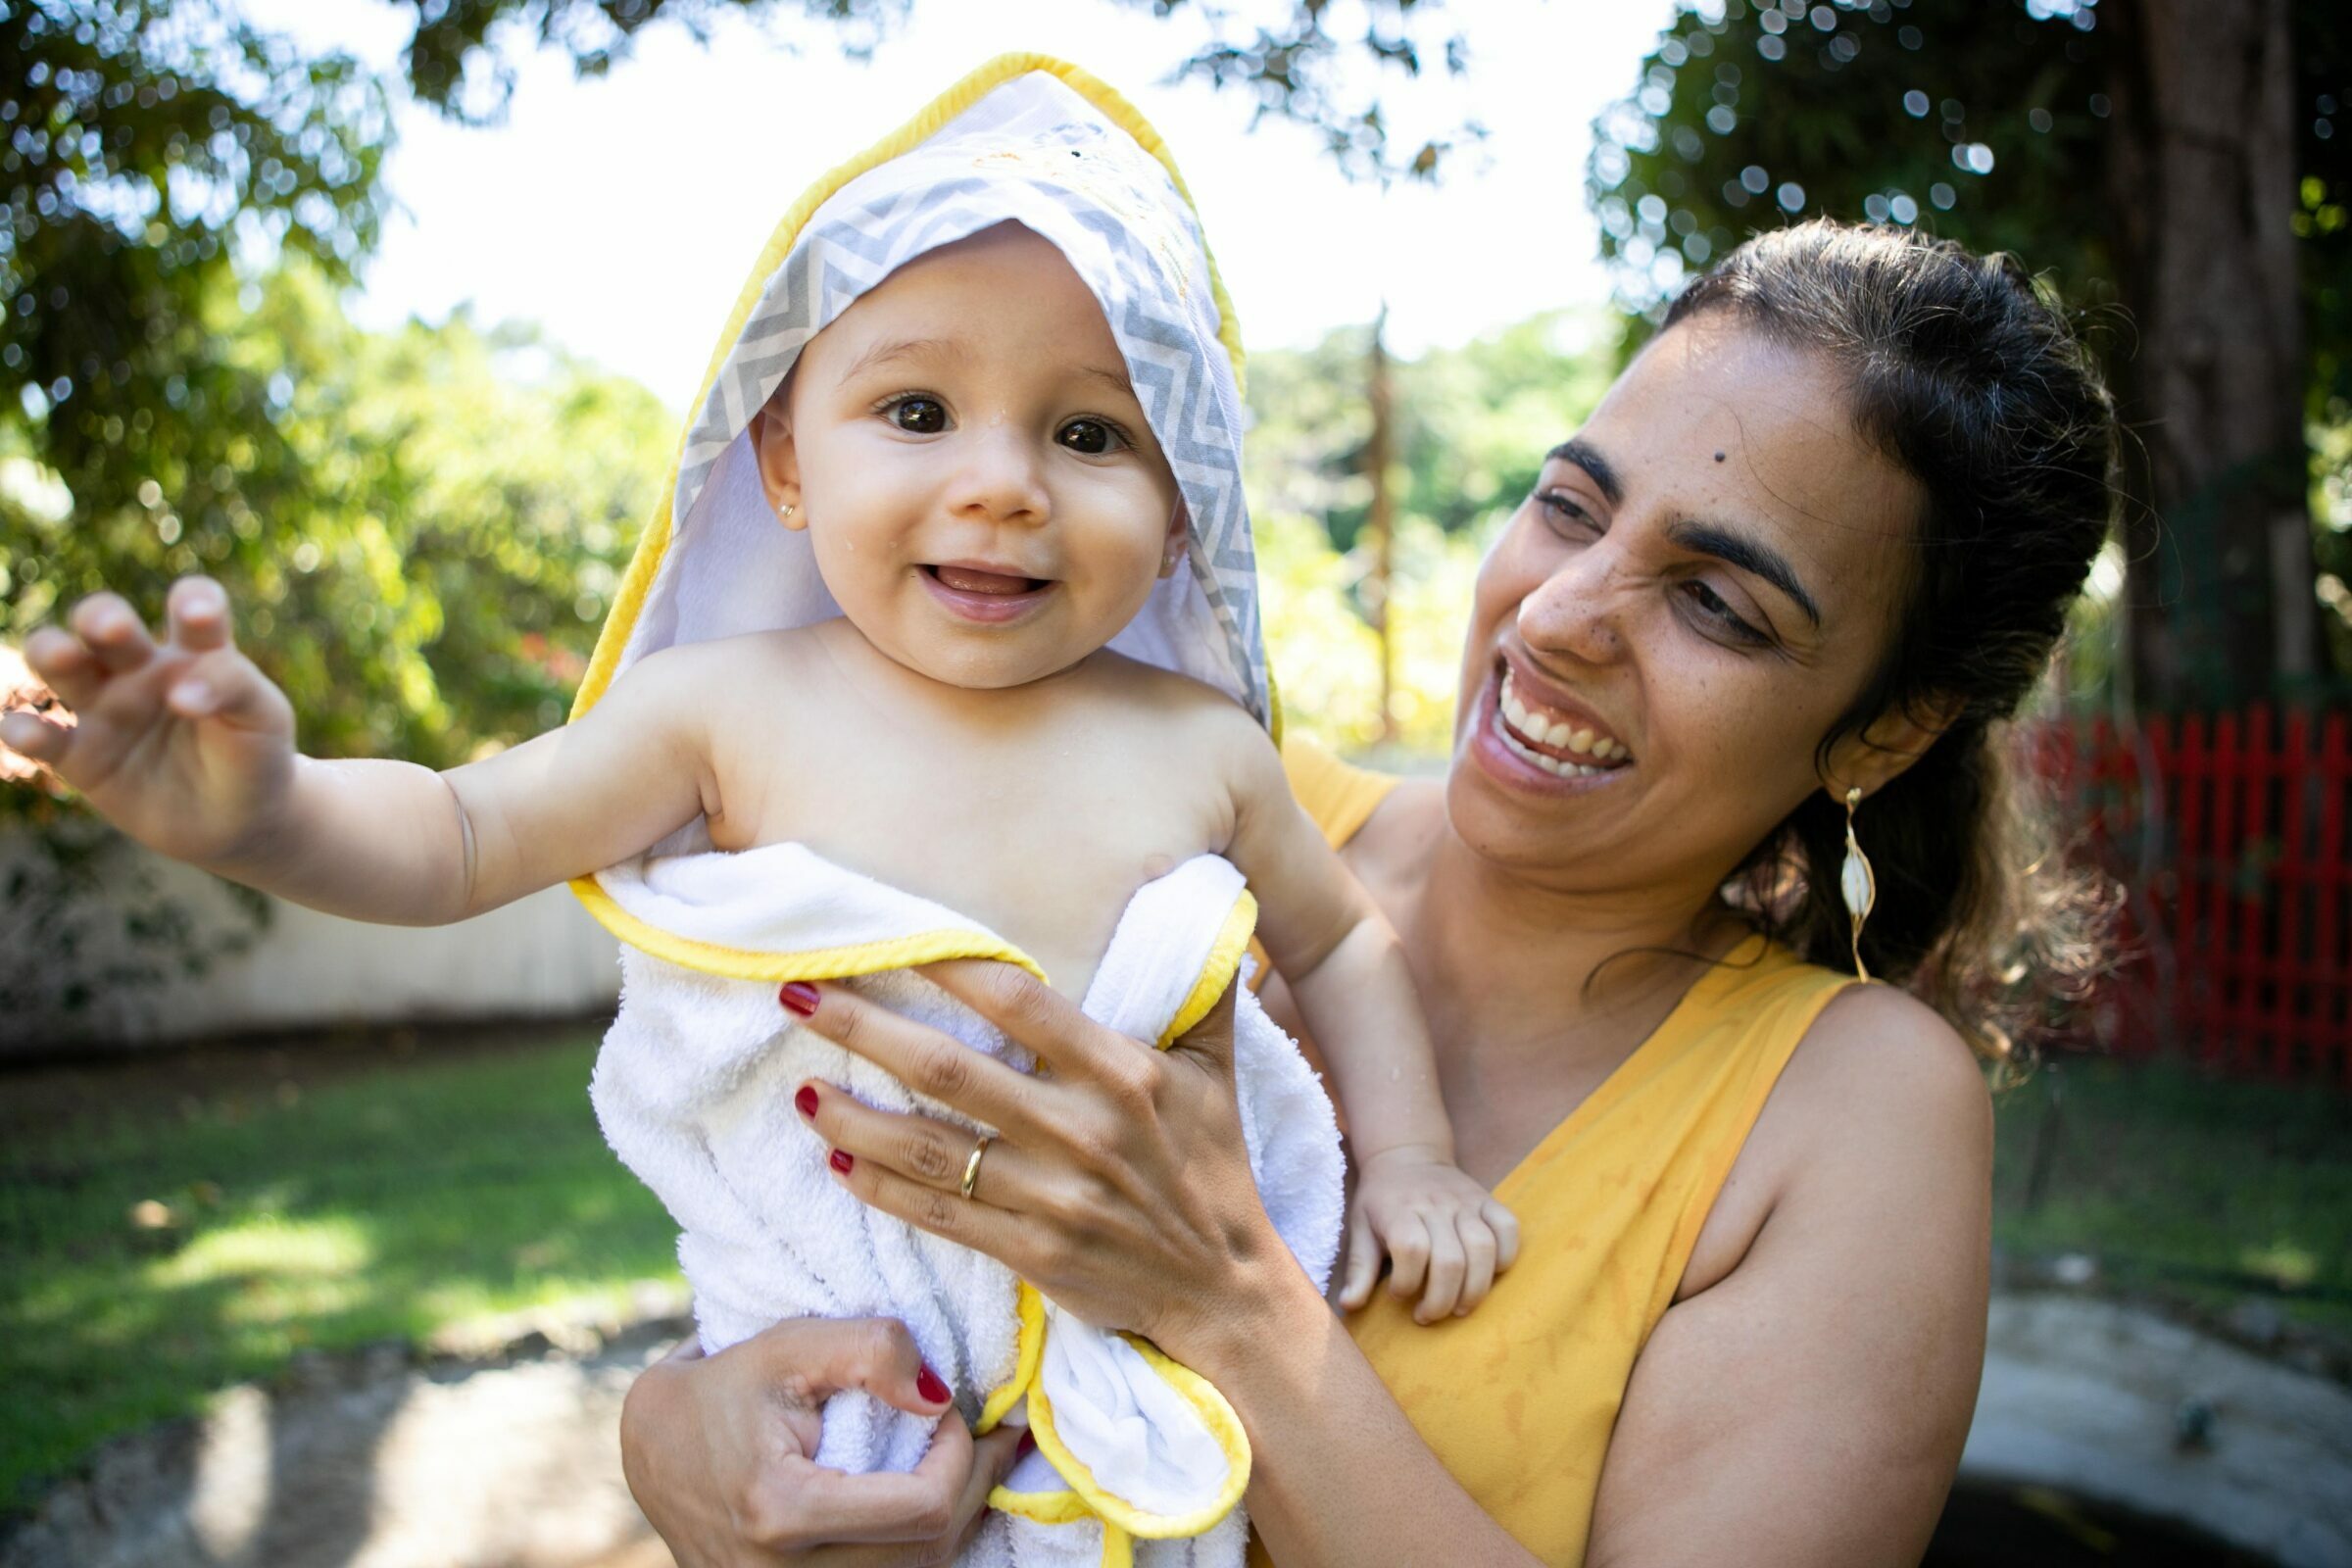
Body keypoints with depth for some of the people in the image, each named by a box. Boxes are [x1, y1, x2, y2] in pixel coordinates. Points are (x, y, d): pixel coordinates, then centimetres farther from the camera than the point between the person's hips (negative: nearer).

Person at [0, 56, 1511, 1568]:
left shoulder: (1202, 747, -9)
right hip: (838, 1374, 0)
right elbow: (461, 837, -5)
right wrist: (266, 808, -23)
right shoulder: (737, 708, -13)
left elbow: (1339, 937, 9)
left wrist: (1411, 1156, 1)